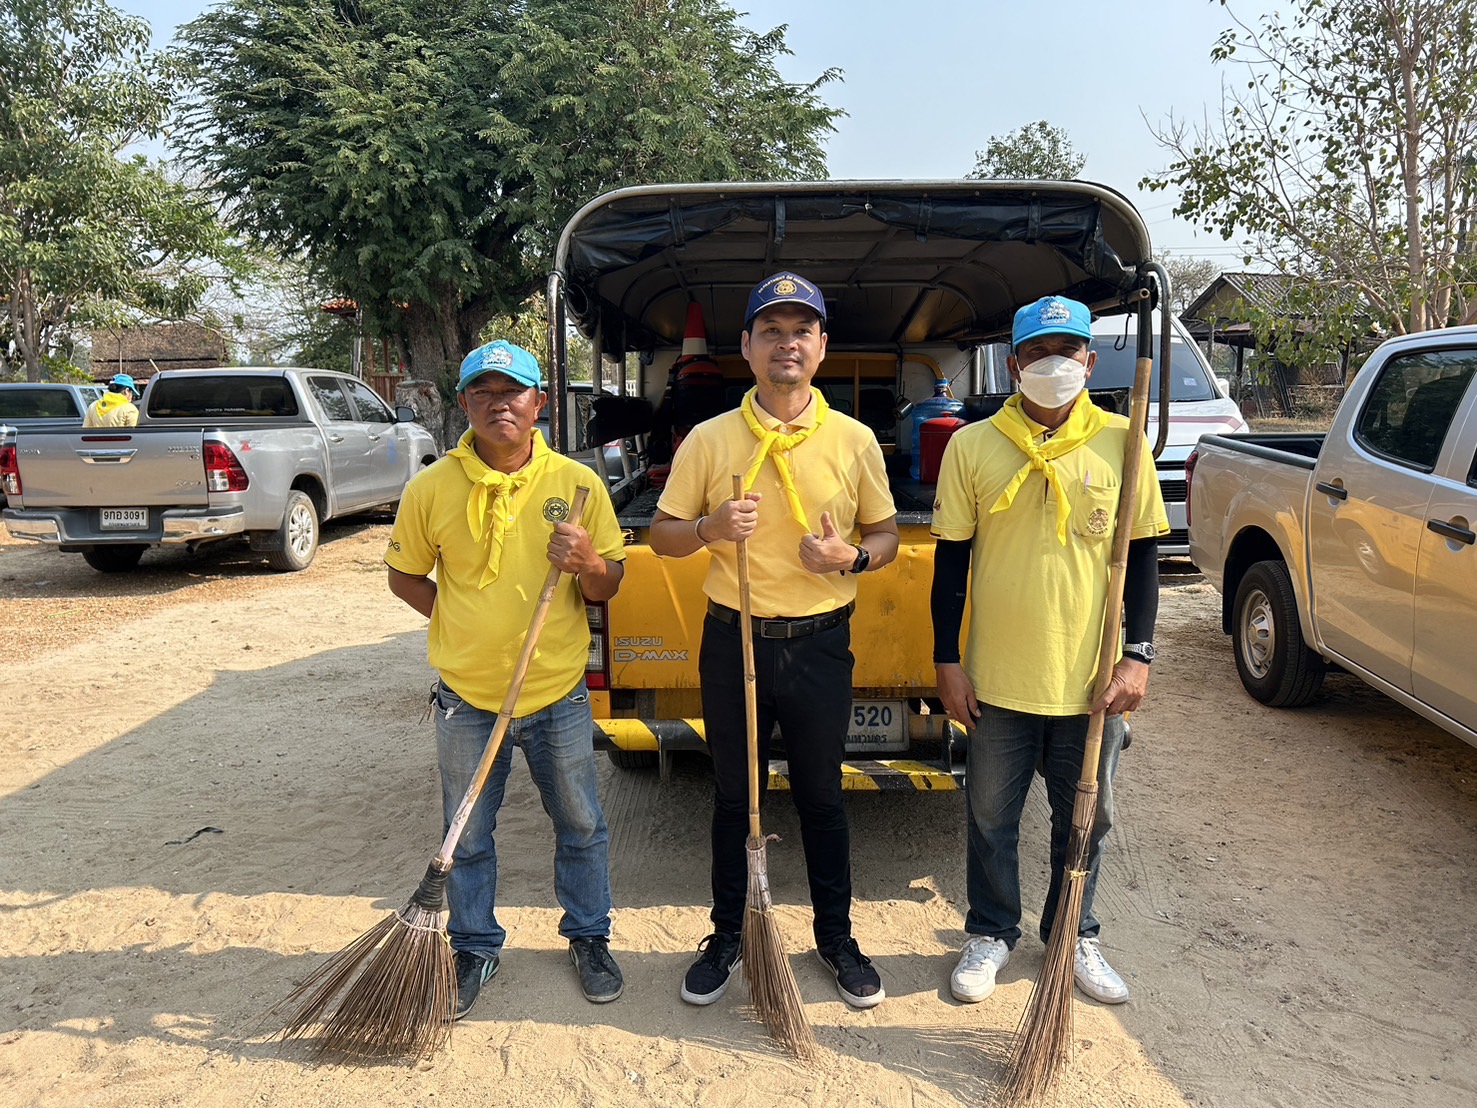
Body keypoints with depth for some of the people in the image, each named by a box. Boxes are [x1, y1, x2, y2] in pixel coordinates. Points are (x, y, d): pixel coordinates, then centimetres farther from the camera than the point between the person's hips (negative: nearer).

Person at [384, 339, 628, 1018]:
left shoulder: (577, 484, -6)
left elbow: (608, 586, 1)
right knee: (468, 837, 15)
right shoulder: (431, 489, -6)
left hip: (558, 696, 0)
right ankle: (475, 948, 36)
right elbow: (405, 575, 7)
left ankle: (589, 937, 37)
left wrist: (588, 562, -21)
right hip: (467, 698, 0)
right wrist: (457, 623, -5)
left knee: (581, 827, 14)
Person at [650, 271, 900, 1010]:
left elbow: (886, 536, 8)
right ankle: (727, 937, 31)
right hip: (732, 640, 0)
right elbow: (662, 536, 3)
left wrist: (850, 556, -15)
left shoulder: (854, 441, 0)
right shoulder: (708, 440, -2)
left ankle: (836, 938, 32)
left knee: (821, 797, 13)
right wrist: (710, 528, -19)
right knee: (733, 797, 13)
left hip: (820, 643, 0)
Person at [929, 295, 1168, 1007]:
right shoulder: (972, 447, -4)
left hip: (1091, 678, 1)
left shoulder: (1121, 444, -2)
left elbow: (1142, 554, 3)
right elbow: (951, 559, -1)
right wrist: (947, 661, -3)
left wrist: (1138, 655, -4)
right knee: (991, 816, 13)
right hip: (999, 678, -1)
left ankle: (1075, 937, 38)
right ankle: (991, 934, 35)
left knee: (1086, 817, 16)